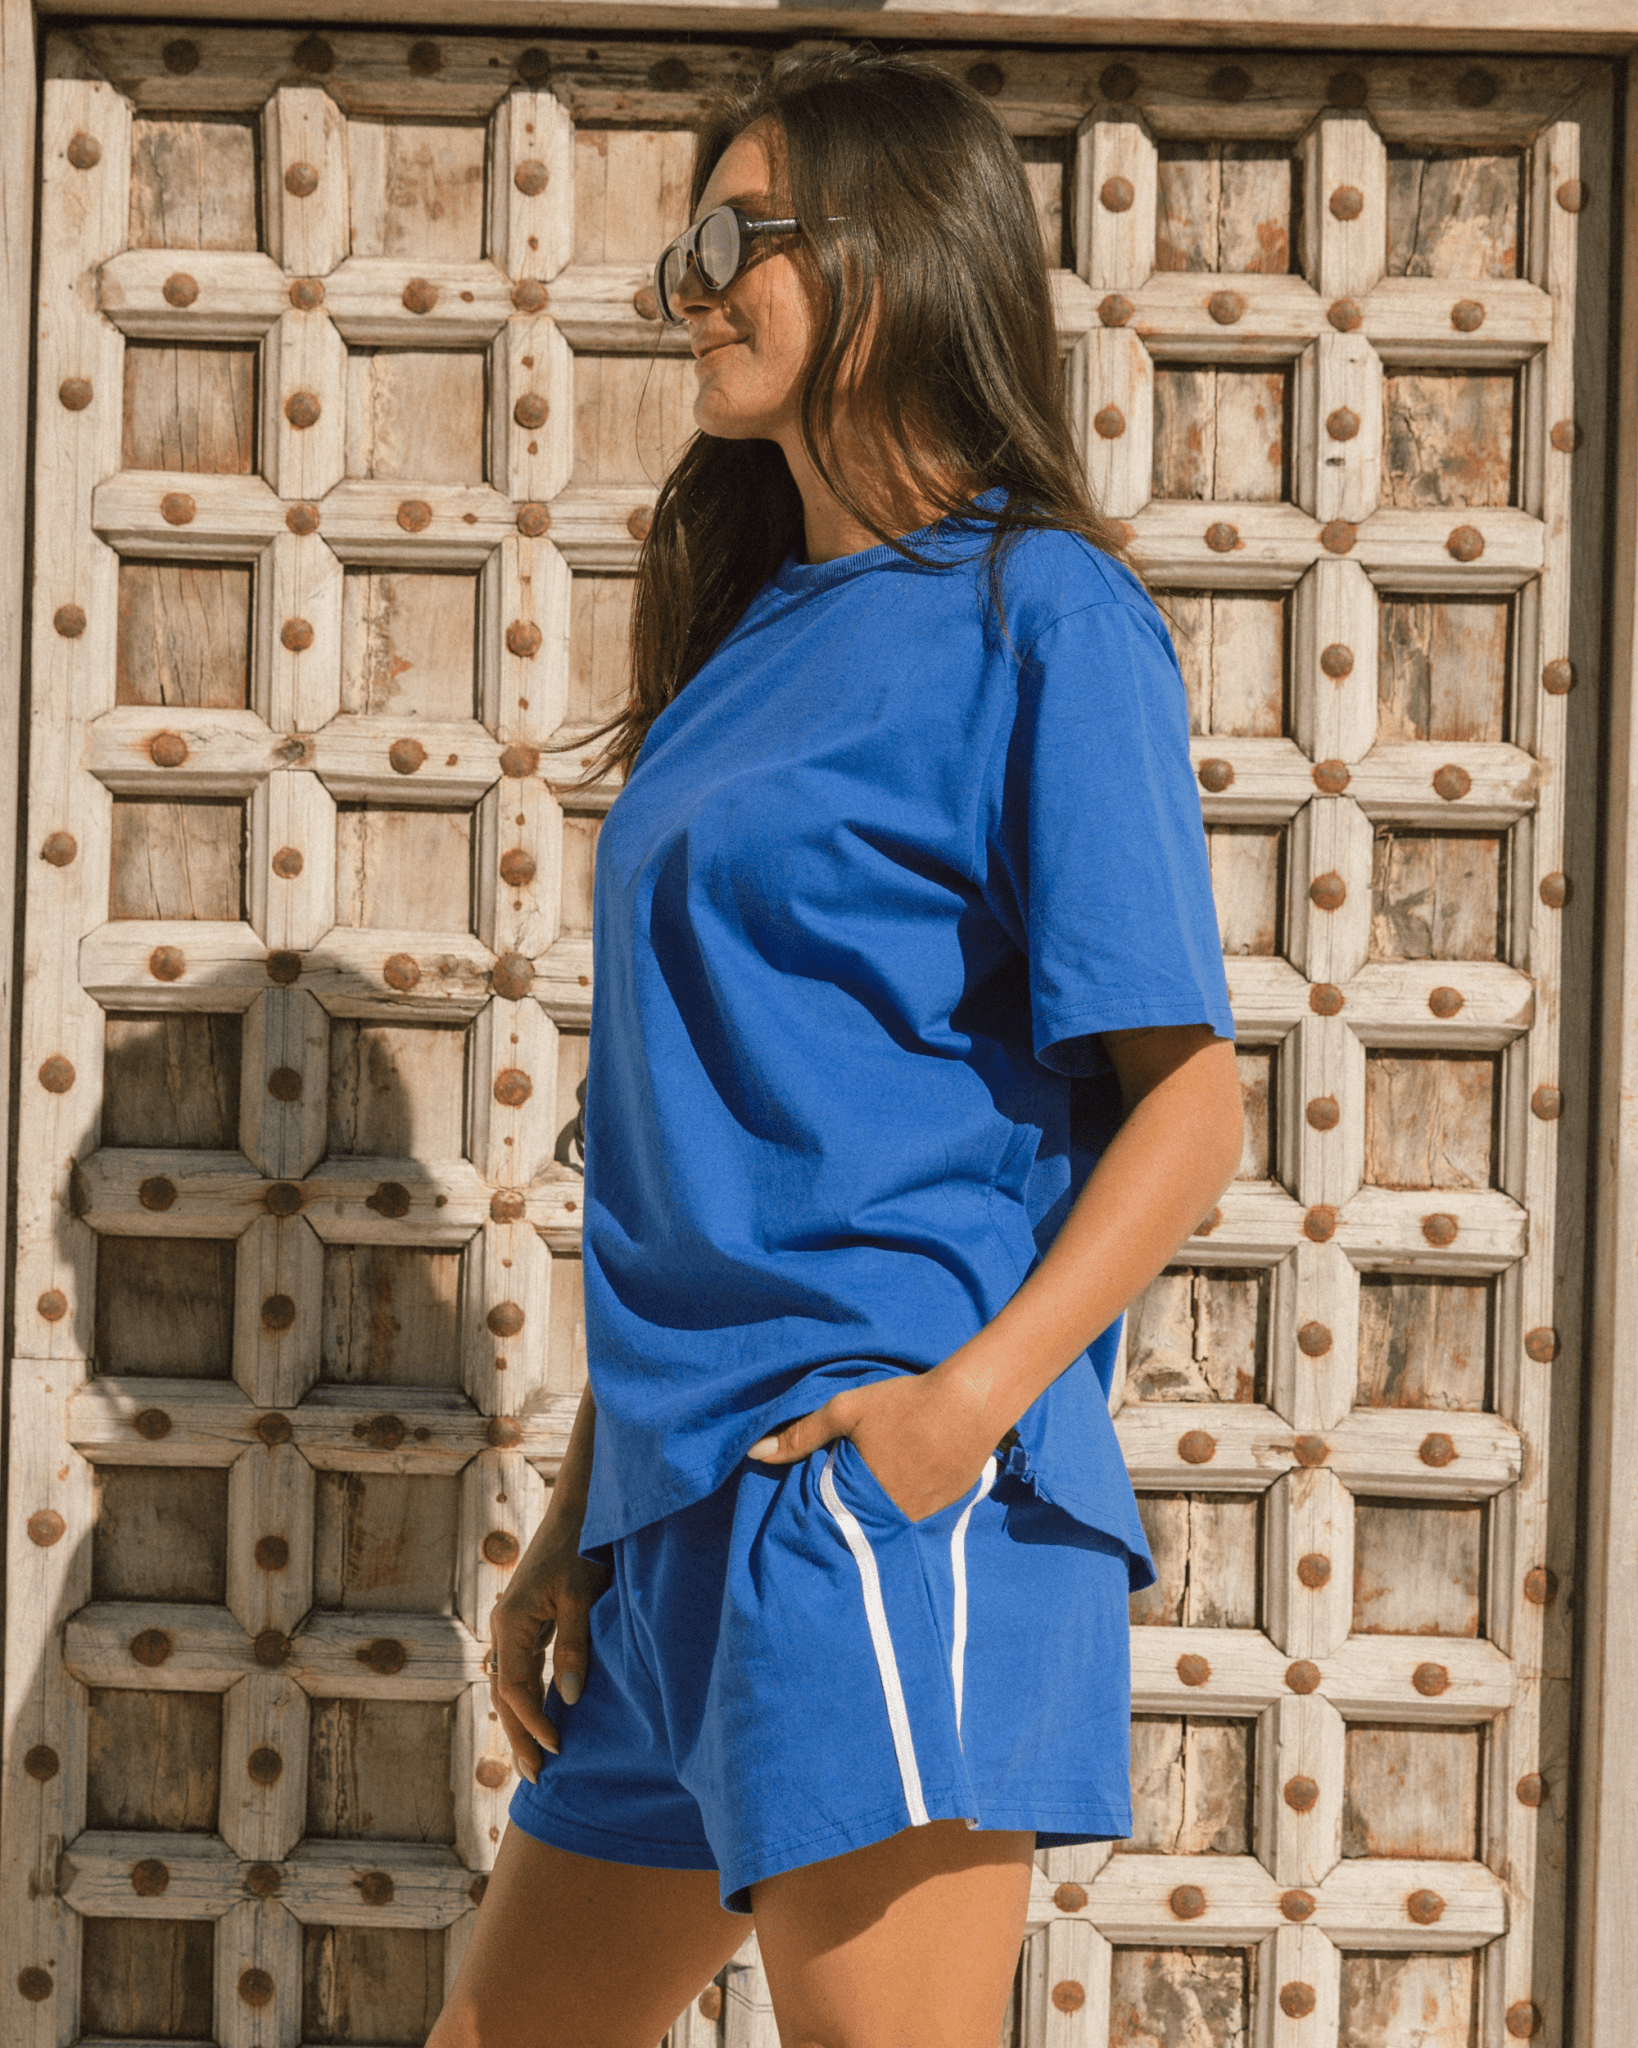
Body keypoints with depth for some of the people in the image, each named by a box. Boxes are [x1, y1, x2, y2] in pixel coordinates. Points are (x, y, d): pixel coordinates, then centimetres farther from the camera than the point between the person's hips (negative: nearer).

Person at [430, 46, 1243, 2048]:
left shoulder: (1039, 613, -3)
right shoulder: (751, 642, 20)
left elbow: (1188, 1094, -10)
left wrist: (981, 1391, -23)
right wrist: (576, 1518, 18)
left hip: (884, 1494, -9)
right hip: (683, 1504, 9)